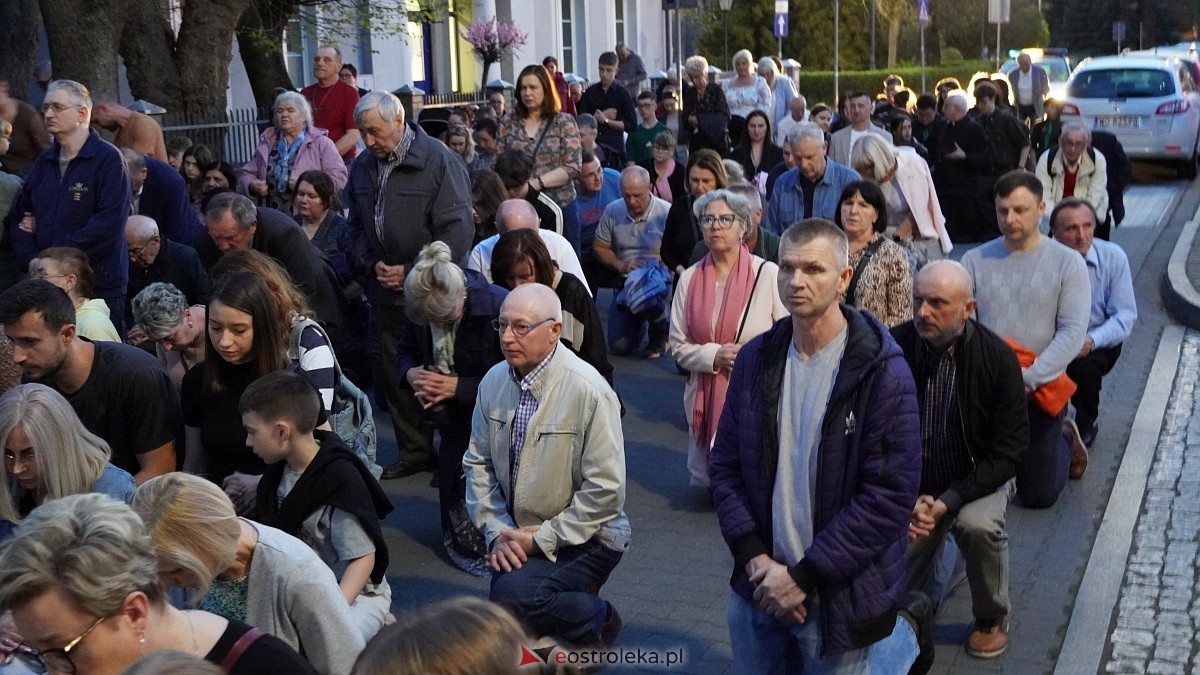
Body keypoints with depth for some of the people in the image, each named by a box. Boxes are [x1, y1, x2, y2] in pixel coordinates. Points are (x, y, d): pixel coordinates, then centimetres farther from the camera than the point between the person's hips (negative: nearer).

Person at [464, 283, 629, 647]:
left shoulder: (589, 391, -20)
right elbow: (478, 463, 5)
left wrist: (543, 538, -17)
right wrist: (497, 532, -7)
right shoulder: (494, 381, -1)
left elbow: (605, 490, -20)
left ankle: (598, 619, -1)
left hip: (584, 537, -6)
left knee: (512, 595, -28)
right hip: (518, 536, 6)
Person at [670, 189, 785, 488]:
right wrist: (715, 356, -13)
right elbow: (679, 346, 4)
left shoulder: (768, 273, -7)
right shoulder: (690, 278, 3)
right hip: (706, 397, 3)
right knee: (705, 483, 12)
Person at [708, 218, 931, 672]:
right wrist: (754, 557, -10)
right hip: (762, 583, 5)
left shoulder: (882, 373, -15)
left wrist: (804, 575, -18)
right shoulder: (754, 359, 0)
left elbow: (891, 494, -18)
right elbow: (725, 465, 3)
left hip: (844, 595, -5)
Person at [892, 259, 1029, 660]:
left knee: (978, 524, -33)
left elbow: (1009, 451, -14)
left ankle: (992, 618, -5)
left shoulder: (997, 358, -16)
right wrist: (908, 499, -17)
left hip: (978, 479, -1)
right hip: (910, 485, 2)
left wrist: (948, 502, -23)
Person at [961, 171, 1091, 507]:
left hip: (1041, 391, -2)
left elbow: (1073, 333, -12)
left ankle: (1064, 441, 38)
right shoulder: (975, 260, 0)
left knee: (1038, 495, 7)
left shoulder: (1068, 262, -5)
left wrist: (1029, 378, -23)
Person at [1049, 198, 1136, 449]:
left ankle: (1087, 424, 0)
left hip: (1098, 342, 0)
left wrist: (1092, 341, -29)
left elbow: (1125, 316, -10)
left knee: (1083, 366, -33)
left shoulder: (1113, 257, -9)